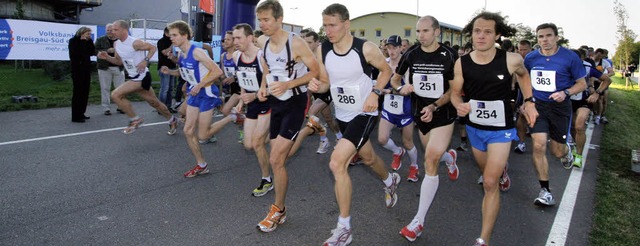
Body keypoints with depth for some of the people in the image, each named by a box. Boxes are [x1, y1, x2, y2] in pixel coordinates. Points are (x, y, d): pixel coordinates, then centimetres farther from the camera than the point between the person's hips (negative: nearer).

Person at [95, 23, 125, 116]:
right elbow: (96, 51, -6)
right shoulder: (100, 40, 4)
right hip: (105, 68, -1)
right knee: (105, 88, 1)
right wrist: (107, 51, -18)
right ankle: (106, 108, 8)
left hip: (119, 68, 2)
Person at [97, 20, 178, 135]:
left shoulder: (135, 43, -18)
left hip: (142, 77, -8)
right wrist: (107, 57, 1)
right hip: (132, 77, 8)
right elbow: (119, 61, 18)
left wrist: (145, 61, -20)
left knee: (115, 95, -16)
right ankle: (172, 120, 33)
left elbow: (153, 48, -8)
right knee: (154, 102, 16)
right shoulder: (116, 44, 6)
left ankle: (135, 120, -2)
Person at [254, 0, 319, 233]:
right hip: (275, 103, 7)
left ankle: (278, 210, 9)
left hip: (294, 104, -7)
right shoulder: (262, 42, 3)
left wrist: (288, 84, -24)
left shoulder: (296, 43, -18)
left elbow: (316, 72, -15)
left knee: (276, 160, -10)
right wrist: (263, 86, 3)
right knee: (277, 159, 12)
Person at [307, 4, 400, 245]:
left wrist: (375, 93, -18)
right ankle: (390, 181, 62)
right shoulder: (322, 51, -7)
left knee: (337, 163, -20)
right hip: (342, 114, 6)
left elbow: (386, 70, -3)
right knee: (367, 157, 26)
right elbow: (326, 82, 4)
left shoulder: (366, 48, -20)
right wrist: (317, 85, -20)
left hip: (364, 114, -6)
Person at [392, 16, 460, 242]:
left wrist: (434, 107, -22)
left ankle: (419, 221, -8)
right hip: (420, 113, 4)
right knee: (433, 158, 18)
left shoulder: (449, 56, -11)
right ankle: (450, 157, 59)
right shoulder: (411, 54, -3)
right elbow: (394, 79, 9)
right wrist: (401, 88, -14)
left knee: (430, 162, -14)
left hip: (443, 115, -4)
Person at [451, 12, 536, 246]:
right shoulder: (462, 63, -14)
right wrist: (459, 105, -25)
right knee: (488, 171, 27)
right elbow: (455, 92, -3)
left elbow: (523, 75, 6)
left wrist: (529, 101, -1)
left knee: (490, 183, -11)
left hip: (501, 130, -3)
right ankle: (502, 169, 67)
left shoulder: (511, 59, -18)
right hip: (474, 128, 4)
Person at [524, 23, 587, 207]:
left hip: (559, 107, -1)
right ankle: (545, 190, -1)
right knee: (539, 146, -13)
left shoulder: (570, 57, -8)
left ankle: (566, 150, 48)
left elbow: (582, 84, -2)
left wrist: (565, 93, -20)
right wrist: (526, 99, 5)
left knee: (557, 151, 6)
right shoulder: (531, 58, 0)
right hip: (537, 105, 1)